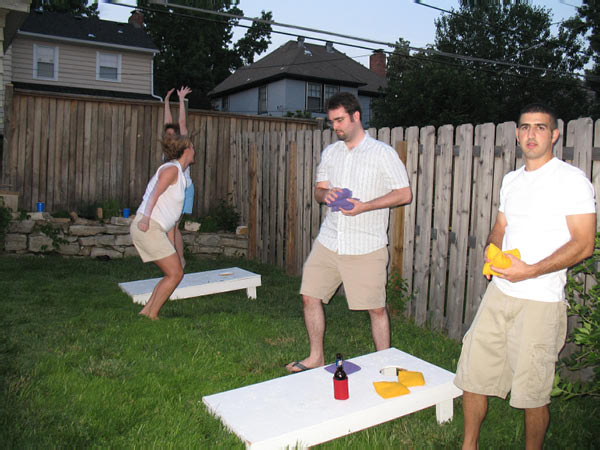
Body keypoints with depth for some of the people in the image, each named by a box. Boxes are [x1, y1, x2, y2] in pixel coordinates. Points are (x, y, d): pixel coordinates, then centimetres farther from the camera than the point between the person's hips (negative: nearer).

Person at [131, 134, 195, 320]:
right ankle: (152, 316, 0)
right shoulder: (172, 169, -8)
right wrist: (146, 218, -26)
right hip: (148, 228, -9)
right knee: (175, 273, -6)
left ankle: (146, 312, 14)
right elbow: (154, 194, -19)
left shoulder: (178, 172, 20)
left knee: (175, 273, 11)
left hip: (151, 229, 9)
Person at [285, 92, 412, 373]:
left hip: (367, 247, -5)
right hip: (328, 241, 5)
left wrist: (364, 206, -17)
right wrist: (326, 194, -8)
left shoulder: (383, 153, -4)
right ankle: (316, 358, 23)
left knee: (376, 308, 0)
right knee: (310, 296, 5)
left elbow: (404, 194, -6)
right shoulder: (330, 152, 13)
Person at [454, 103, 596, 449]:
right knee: (474, 372, 12)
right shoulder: (511, 180, 14)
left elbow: (583, 245, -12)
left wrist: (530, 270, -20)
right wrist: (491, 252, 0)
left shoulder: (572, 179, -7)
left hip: (541, 300, -6)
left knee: (533, 391, 4)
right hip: (499, 292, 7)